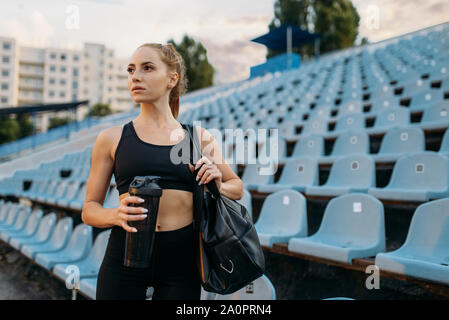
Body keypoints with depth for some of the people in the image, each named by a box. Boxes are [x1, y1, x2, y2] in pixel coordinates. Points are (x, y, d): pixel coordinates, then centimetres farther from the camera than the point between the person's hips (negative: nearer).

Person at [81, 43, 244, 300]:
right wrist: (115, 215, -16)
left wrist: (217, 186, -5)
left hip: (181, 261, 1)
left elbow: (237, 187, 17)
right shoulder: (111, 139, 3)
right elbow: (89, 209, 5)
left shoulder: (200, 138, 5)